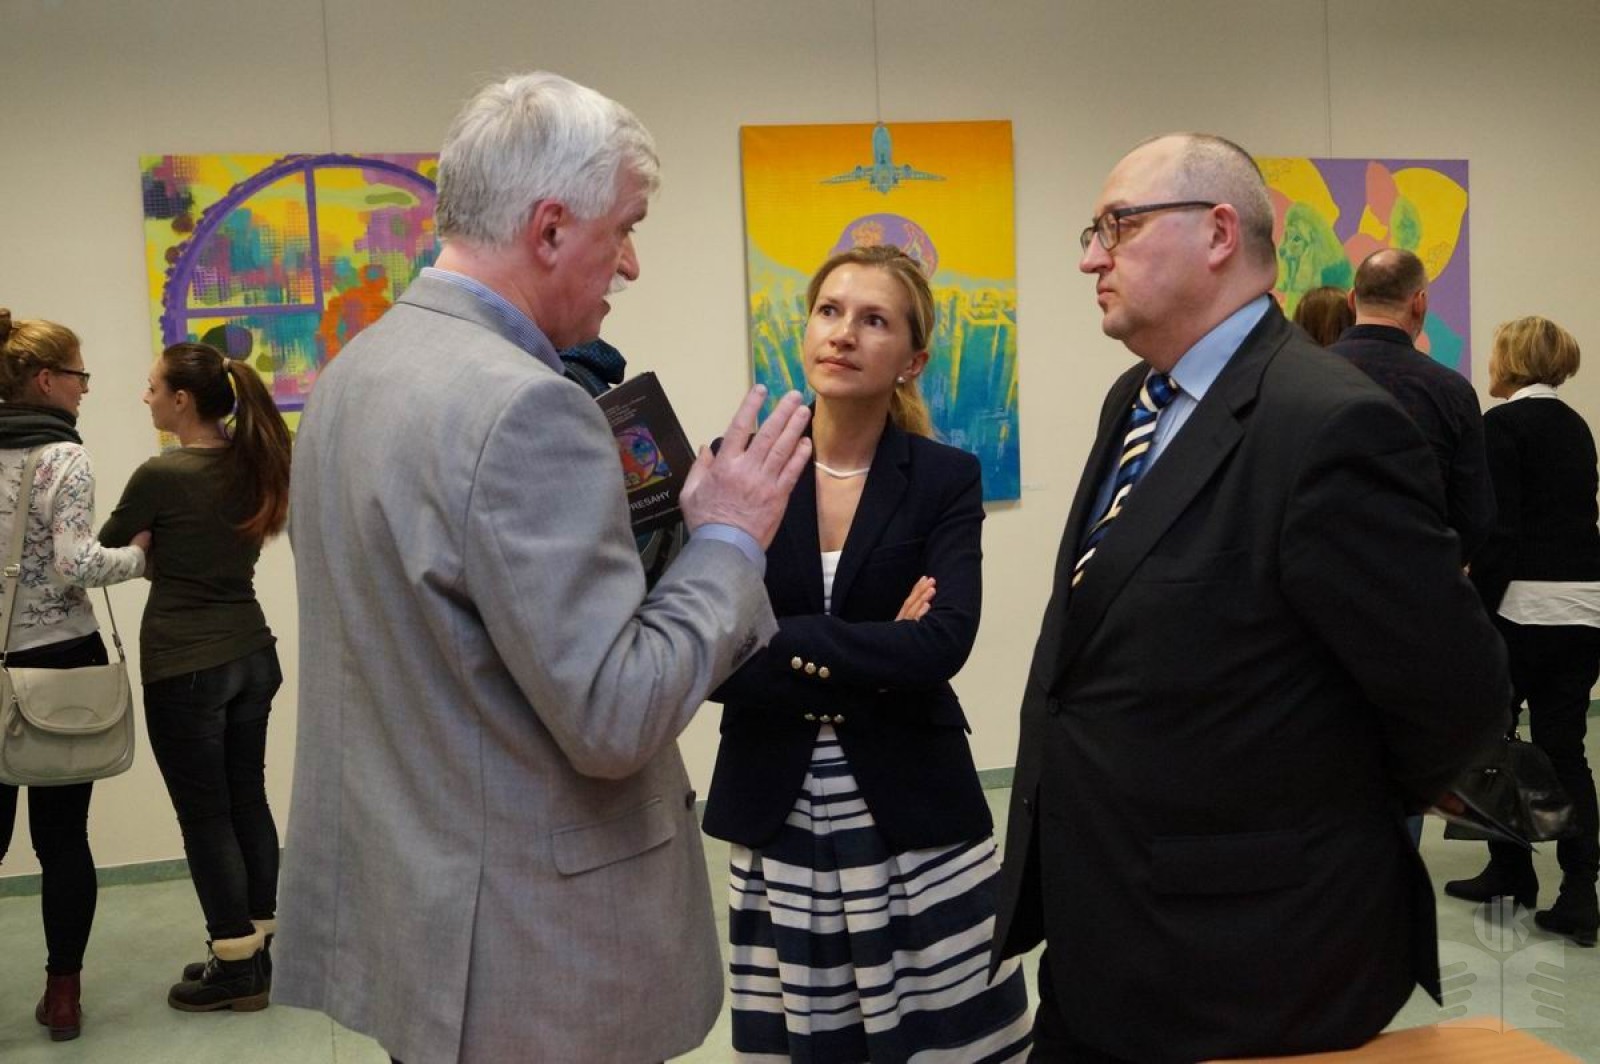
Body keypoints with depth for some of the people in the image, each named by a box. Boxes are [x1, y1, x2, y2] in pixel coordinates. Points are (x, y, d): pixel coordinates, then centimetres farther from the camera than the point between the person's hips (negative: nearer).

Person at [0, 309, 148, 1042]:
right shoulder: (64, 457, -10)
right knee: (62, 833, 4)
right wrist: (138, 553, -2)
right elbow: (74, 566, -17)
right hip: (59, 663, -5)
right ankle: (62, 994, 13)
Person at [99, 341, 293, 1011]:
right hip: (252, 654, 7)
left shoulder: (162, 476, -16)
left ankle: (238, 968, 12)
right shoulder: (252, 464, 3)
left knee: (205, 817, 4)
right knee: (248, 803, 14)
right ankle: (254, 950, 24)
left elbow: (105, 551, 0)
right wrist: (157, 543, 7)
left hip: (185, 667, -7)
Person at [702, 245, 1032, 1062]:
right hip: (775, 819, 1)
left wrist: (779, 642, -20)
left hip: (912, 815, -1)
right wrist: (869, 656, -14)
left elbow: (943, 644, -18)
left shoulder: (946, 480, -3)